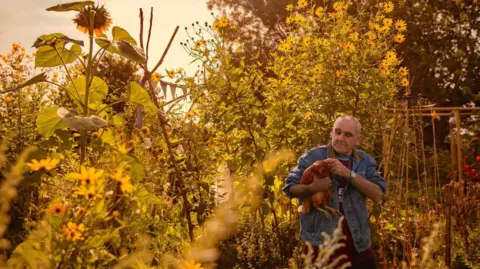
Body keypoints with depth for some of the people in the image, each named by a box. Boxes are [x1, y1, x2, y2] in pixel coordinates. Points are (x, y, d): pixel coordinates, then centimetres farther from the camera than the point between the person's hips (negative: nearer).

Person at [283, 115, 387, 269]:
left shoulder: (365, 161, 2)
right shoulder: (314, 156, -5)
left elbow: (378, 195, -10)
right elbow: (289, 188, -3)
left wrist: (349, 174, -21)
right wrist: (312, 188, -23)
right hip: (320, 244, -2)